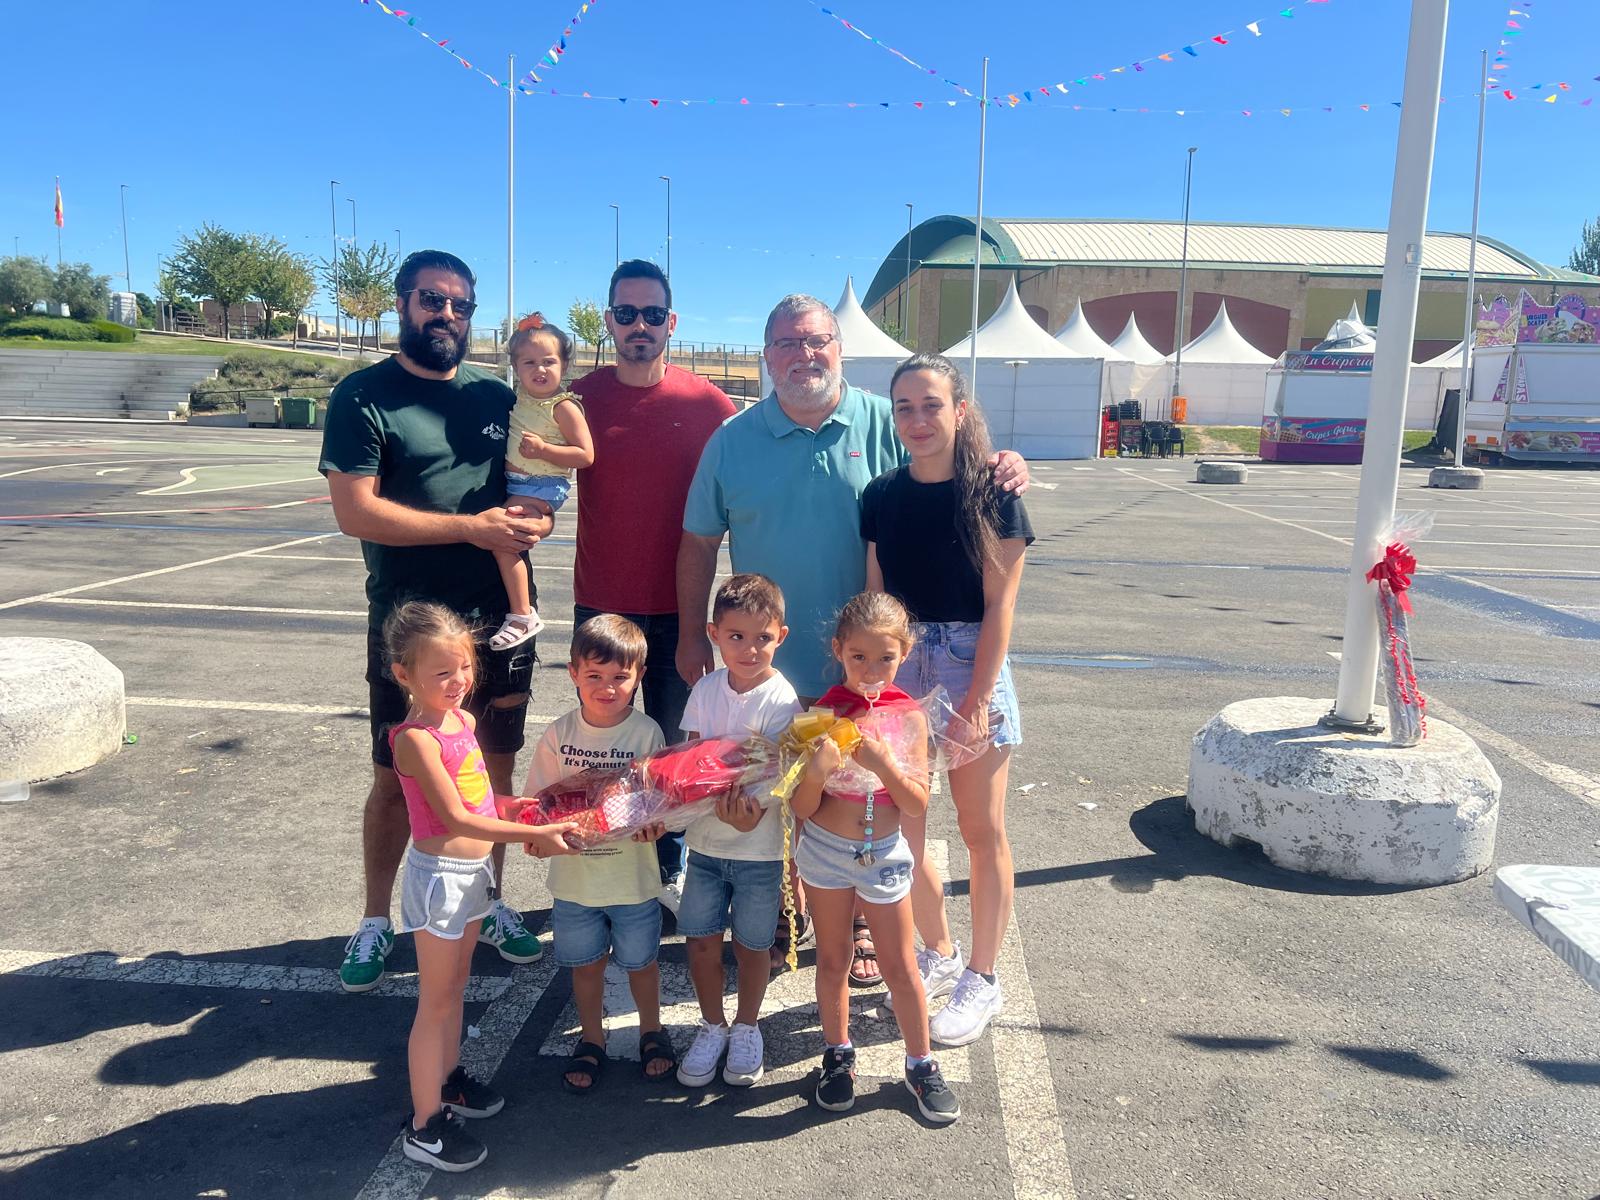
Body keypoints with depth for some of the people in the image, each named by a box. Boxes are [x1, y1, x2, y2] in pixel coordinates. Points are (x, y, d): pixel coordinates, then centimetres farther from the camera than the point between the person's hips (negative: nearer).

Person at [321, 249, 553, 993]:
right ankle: (376, 922, 26)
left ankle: (490, 906, 30)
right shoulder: (363, 397, -5)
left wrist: (532, 522, -11)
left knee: (496, 768, 12)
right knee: (396, 780, 7)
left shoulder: (497, 396, 8)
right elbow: (355, 512, -14)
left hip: (499, 619, 4)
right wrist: (471, 527, -18)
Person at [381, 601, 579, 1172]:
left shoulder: (463, 719, 2)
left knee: (456, 983, 23)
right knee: (437, 1001, 4)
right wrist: (535, 835, -28)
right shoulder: (416, 739, -23)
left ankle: (448, 1079, 42)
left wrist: (514, 805, -4)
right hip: (440, 876, -8)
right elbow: (455, 816, -26)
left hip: (472, 871, 8)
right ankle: (424, 1126, 18)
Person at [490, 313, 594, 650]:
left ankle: (523, 616, -9)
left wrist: (543, 449, -26)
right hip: (514, 483, 9)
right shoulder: (519, 396, 6)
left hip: (543, 487, -9)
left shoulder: (563, 406, -16)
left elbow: (585, 455, -19)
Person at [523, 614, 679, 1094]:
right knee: (585, 963, 19)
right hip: (575, 877, 2)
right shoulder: (559, 734, -9)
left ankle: (651, 1032, 43)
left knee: (640, 961, 18)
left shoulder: (647, 733, -13)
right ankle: (592, 1041, 42)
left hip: (634, 878, -1)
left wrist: (653, 822, -28)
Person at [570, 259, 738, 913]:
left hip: (677, 606, 0)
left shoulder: (707, 403, -3)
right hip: (600, 605, 1)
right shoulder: (580, 397, -1)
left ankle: (670, 870, 29)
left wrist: (705, 610, 0)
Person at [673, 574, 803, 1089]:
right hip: (705, 839, 4)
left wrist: (751, 811, -39)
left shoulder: (780, 699, -15)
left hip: (759, 847, -3)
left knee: (751, 945, 12)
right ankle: (712, 1025, 36)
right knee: (700, 939, 12)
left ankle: (746, 1027, 37)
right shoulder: (706, 689, -2)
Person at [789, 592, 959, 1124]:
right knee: (832, 959, 15)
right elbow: (802, 809, -9)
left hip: (885, 855, 0)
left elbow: (918, 806, -10)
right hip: (825, 851, 0)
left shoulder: (909, 717, -8)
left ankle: (921, 1064, 28)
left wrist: (884, 764, -26)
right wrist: (818, 773, -29)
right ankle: (838, 1055, 34)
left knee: (900, 966, 9)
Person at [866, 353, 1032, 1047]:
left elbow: (999, 605, -9)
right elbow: (875, 597, 6)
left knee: (981, 829, 7)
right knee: (899, 829, 8)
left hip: (970, 663, -4)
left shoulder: (993, 494, -7)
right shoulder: (882, 496, 4)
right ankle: (940, 954, 32)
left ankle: (982, 980, 23)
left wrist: (977, 697, -14)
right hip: (897, 665, 4)